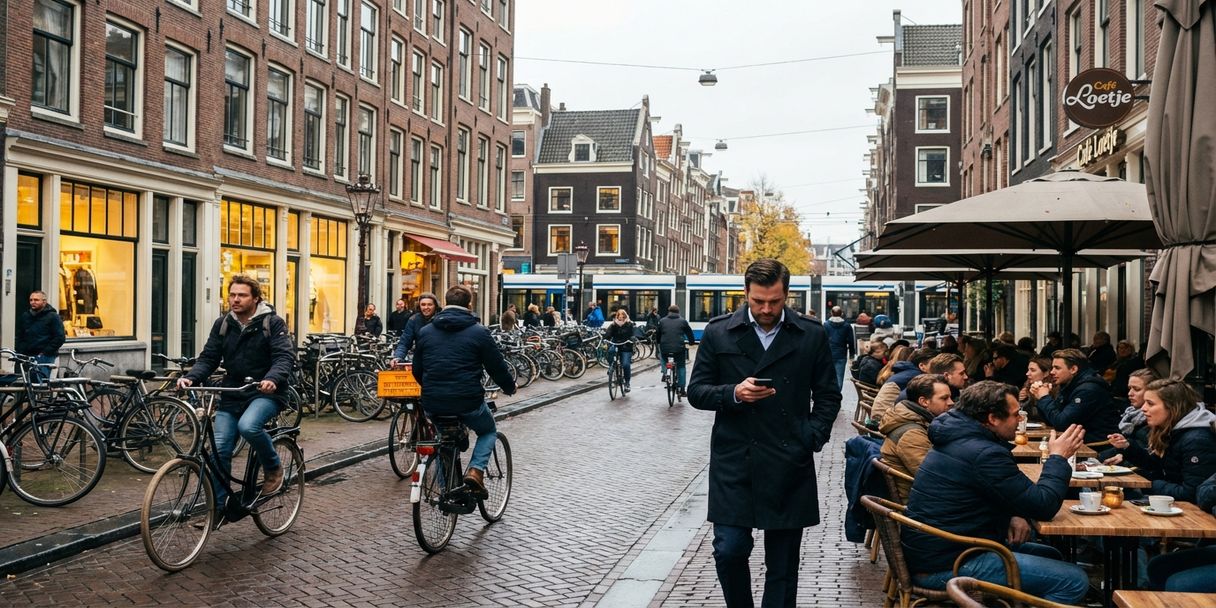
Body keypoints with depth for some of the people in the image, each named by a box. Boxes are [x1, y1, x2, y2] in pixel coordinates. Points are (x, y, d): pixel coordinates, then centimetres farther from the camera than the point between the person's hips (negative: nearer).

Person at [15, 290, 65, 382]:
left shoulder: (53, 317, -1)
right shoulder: (24, 316, 17)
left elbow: (60, 337, -7)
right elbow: (19, 336, 22)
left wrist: (45, 352, -12)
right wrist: (19, 352, 7)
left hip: (44, 357, -6)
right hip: (27, 356, 6)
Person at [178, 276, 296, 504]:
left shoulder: (272, 322, -6)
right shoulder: (222, 325, 7)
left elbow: (285, 356, -17)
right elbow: (208, 358, 6)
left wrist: (272, 379, -37)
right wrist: (190, 377, -15)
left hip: (266, 393, -5)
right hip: (232, 395, 5)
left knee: (248, 426, -33)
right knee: (219, 450, -2)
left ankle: (273, 467, -5)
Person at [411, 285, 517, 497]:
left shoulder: (425, 332, 8)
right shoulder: (478, 332, -3)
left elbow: (417, 371, 13)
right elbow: (497, 367, 1)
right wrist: (510, 388, 20)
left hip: (433, 404, 3)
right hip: (468, 402, -3)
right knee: (489, 431, 24)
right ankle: (476, 470, 0)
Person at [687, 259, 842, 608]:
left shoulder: (812, 335, 3)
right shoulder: (718, 332, 2)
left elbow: (828, 396, 10)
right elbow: (696, 392, 4)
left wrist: (812, 438, -3)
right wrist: (733, 394, -14)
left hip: (789, 464, 1)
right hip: (733, 461, 0)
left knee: (783, 562, 8)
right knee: (729, 550, -3)